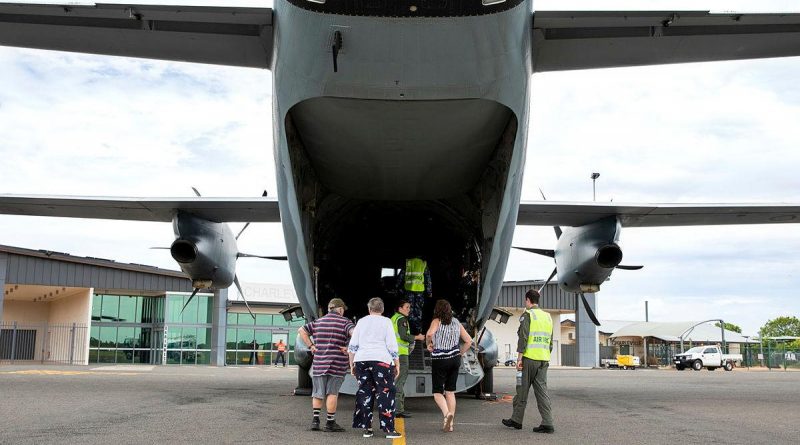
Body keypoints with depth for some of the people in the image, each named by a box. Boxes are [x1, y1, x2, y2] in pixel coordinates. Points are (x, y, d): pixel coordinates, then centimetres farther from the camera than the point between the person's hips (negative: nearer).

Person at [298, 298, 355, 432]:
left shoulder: (318, 322, 10)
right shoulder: (344, 322, -4)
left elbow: (301, 331, 9)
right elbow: (355, 334, -20)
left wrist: (310, 346, 6)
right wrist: (349, 348, -11)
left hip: (319, 363, 3)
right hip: (337, 364, -3)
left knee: (318, 392, 13)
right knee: (332, 393, 2)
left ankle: (315, 419, 5)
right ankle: (330, 422, 6)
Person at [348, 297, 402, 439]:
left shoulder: (361, 321, 14)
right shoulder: (386, 322, 4)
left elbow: (352, 345, 12)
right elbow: (392, 345, -2)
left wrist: (352, 364, 17)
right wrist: (397, 364, 4)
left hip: (361, 360, 4)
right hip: (381, 360, -3)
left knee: (365, 393, 9)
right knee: (385, 393, 0)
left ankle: (366, 429, 10)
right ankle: (389, 429, -3)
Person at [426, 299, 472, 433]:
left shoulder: (437, 321, -9)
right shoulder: (456, 322, 7)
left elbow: (430, 333, -30)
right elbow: (469, 341, 9)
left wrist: (428, 343, -11)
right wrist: (459, 354, 15)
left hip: (440, 361, -5)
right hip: (455, 360, 5)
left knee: (437, 393, 3)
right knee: (450, 392, 13)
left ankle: (447, 413, -24)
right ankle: (450, 424, 13)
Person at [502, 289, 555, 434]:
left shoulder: (527, 315, -5)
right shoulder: (547, 317, 16)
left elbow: (523, 337, -13)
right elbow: (550, 341, 18)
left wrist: (519, 358, -12)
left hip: (529, 358, -6)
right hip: (544, 360, 6)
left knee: (522, 390, 4)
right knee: (542, 390, 4)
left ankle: (516, 420, 14)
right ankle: (547, 423, -2)